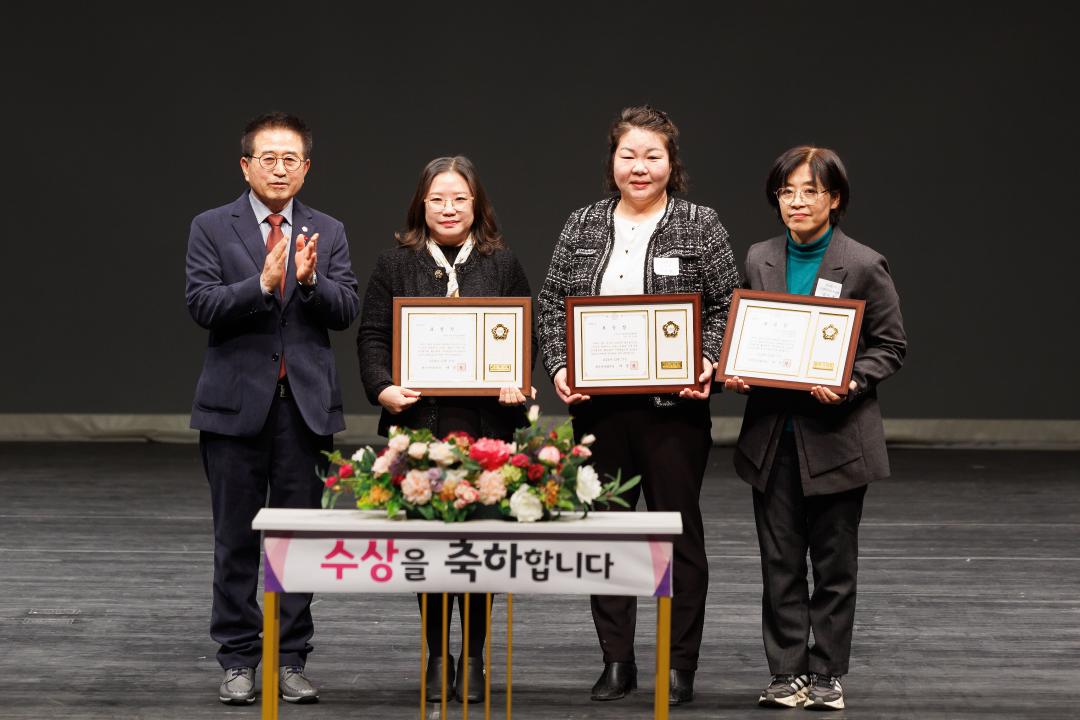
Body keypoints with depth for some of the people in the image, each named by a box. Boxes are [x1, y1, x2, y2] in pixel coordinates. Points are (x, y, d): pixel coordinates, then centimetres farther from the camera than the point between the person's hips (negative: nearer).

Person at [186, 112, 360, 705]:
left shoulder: (327, 233, 8)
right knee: (236, 539, 4)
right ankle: (238, 661, 13)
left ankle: (292, 661, 14)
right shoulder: (212, 229, 1)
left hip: (307, 404, 2)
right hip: (237, 403, -2)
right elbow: (202, 305, -9)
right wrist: (262, 283, -23)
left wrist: (310, 281, -18)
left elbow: (346, 312, 0)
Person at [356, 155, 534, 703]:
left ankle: (474, 658, 11)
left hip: (485, 422, 0)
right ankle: (437, 656, 13)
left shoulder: (502, 265, 10)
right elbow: (372, 335, 4)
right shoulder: (396, 264, 7)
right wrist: (383, 388, -12)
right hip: (420, 420, 0)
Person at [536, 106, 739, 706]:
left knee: (679, 531, 3)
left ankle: (681, 666, 12)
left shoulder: (701, 227, 1)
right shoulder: (583, 227, 9)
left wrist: (707, 365, -15)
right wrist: (559, 367, -6)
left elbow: (725, 308, 0)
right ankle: (617, 662, 18)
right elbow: (553, 305, 8)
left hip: (674, 405, -3)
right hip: (598, 405, 3)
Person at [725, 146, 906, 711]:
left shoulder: (864, 267, -5)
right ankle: (787, 672, 15)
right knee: (780, 562, 7)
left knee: (834, 563, 6)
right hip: (772, 435, 3)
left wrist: (851, 382, -19)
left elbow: (890, 346, -2)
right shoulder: (758, 261, 7)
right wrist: (734, 373, -5)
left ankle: (827, 674, 16)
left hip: (835, 437, -3)